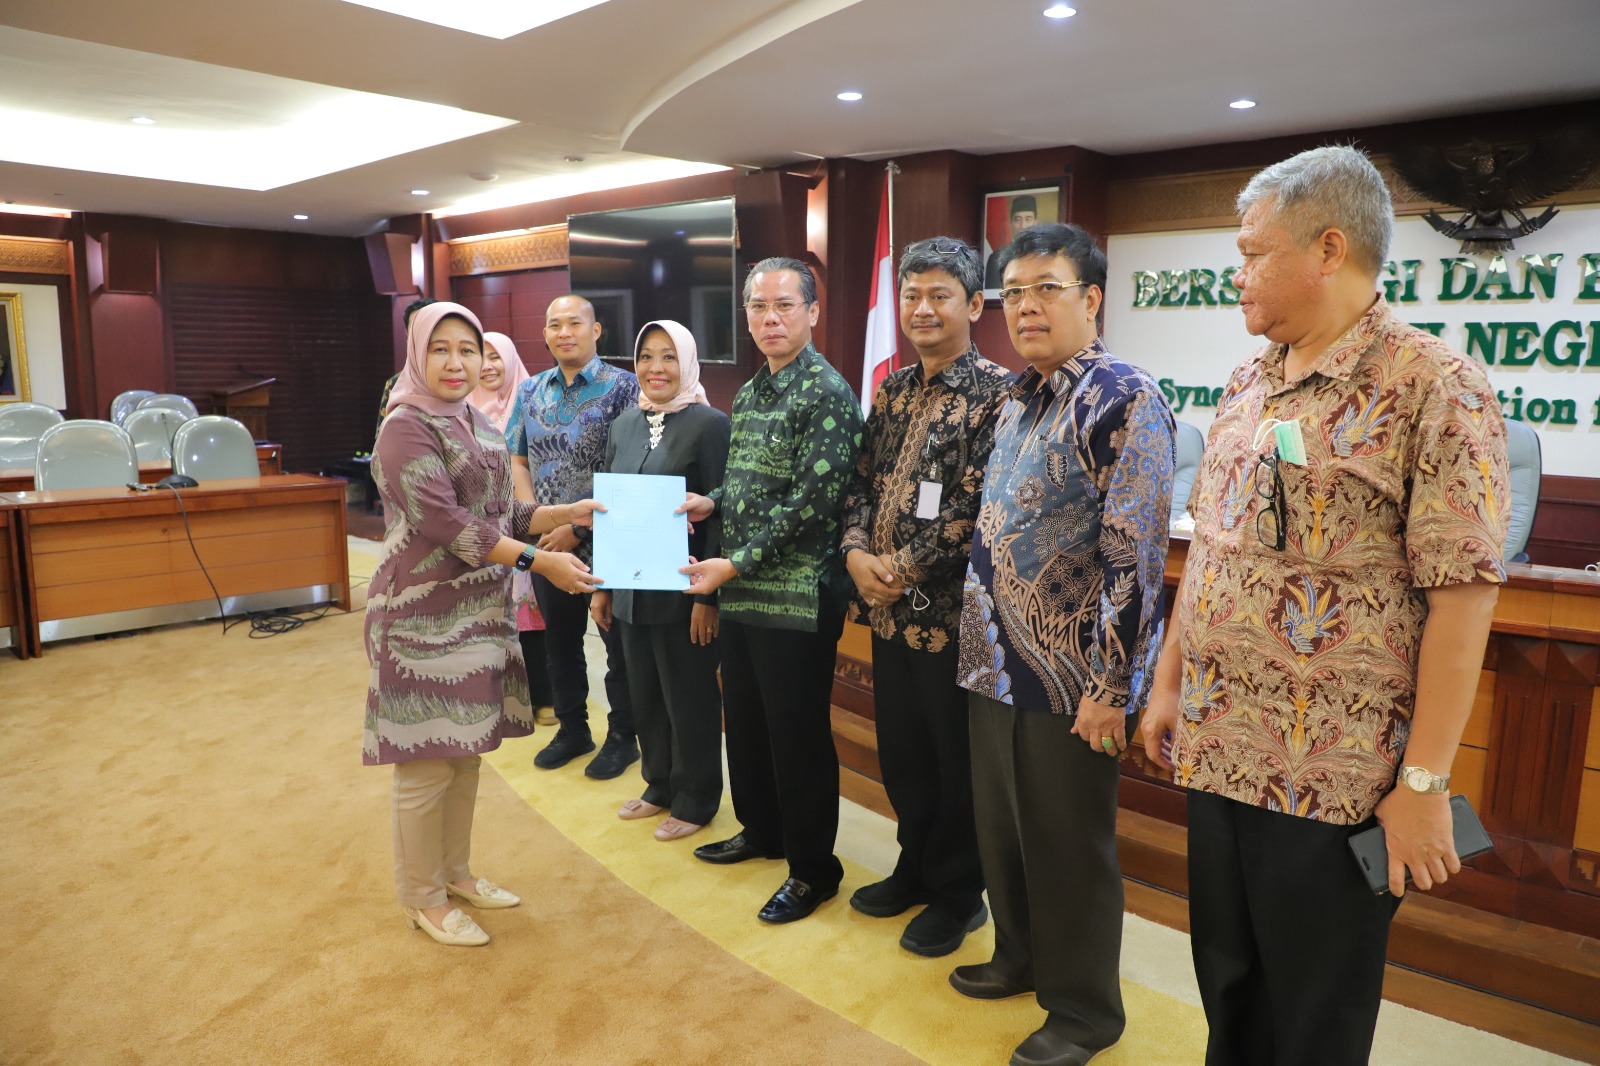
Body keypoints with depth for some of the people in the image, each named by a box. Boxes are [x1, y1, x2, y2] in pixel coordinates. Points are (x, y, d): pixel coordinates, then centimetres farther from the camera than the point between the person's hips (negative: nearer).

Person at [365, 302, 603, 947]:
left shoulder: (477, 427, 12)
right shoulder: (407, 428, -13)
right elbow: (445, 523, -22)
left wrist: (565, 513, 2)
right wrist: (541, 562, -23)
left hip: (479, 612, 8)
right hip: (425, 617, -8)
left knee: (466, 750, 17)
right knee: (427, 762, 3)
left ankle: (455, 872, 34)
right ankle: (422, 900, 20)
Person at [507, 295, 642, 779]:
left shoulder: (622, 387, -8)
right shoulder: (531, 391, 9)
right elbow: (518, 460, 12)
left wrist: (579, 528, -17)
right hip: (546, 541, 5)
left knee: (619, 640, 5)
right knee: (559, 638, 16)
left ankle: (622, 736, 22)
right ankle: (572, 729, 33)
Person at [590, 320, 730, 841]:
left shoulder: (709, 424, -10)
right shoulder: (624, 425, 9)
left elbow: (720, 515, -13)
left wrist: (707, 595, -16)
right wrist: (602, 585, 11)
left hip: (681, 592, -6)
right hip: (632, 590, 6)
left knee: (689, 697, 7)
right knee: (644, 695, 16)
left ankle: (695, 799, 24)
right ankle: (659, 785, 35)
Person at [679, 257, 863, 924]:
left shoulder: (828, 394, -13)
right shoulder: (749, 393, 13)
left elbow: (813, 502, -20)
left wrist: (736, 563, -19)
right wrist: (710, 502, 4)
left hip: (797, 598, -8)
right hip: (740, 594, 8)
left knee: (799, 736, 2)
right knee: (745, 719, 19)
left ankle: (813, 869, 19)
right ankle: (761, 830, 40)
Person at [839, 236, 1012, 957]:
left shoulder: (996, 392, -12)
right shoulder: (893, 391, 11)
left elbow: (979, 506, -20)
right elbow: (863, 479, 13)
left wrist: (904, 567, -16)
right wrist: (857, 552, -4)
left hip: (951, 610, -7)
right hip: (889, 606, 7)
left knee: (956, 761, 9)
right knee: (900, 750, 19)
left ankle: (958, 894, 29)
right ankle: (916, 869, 40)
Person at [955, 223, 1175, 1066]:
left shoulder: (1125, 402, -14)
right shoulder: (1016, 401, 11)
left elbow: (1135, 557, -19)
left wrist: (1111, 687, -20)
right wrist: (979, 642, 16)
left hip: (1069, 679, -7)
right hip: (996, 666, 8)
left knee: (1069, 845, 7)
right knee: (1001, 827, 20)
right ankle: (1021, 957, 43)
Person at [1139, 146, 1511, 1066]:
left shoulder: (1434, 388, -13)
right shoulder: (1248, 385, 9)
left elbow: (1462, 593, -16)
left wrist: (1426, 780, -16)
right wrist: (1170, 680, 13)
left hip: (1337, 777, -6)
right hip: (1218, 751, 6)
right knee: (1227, 989, 21)